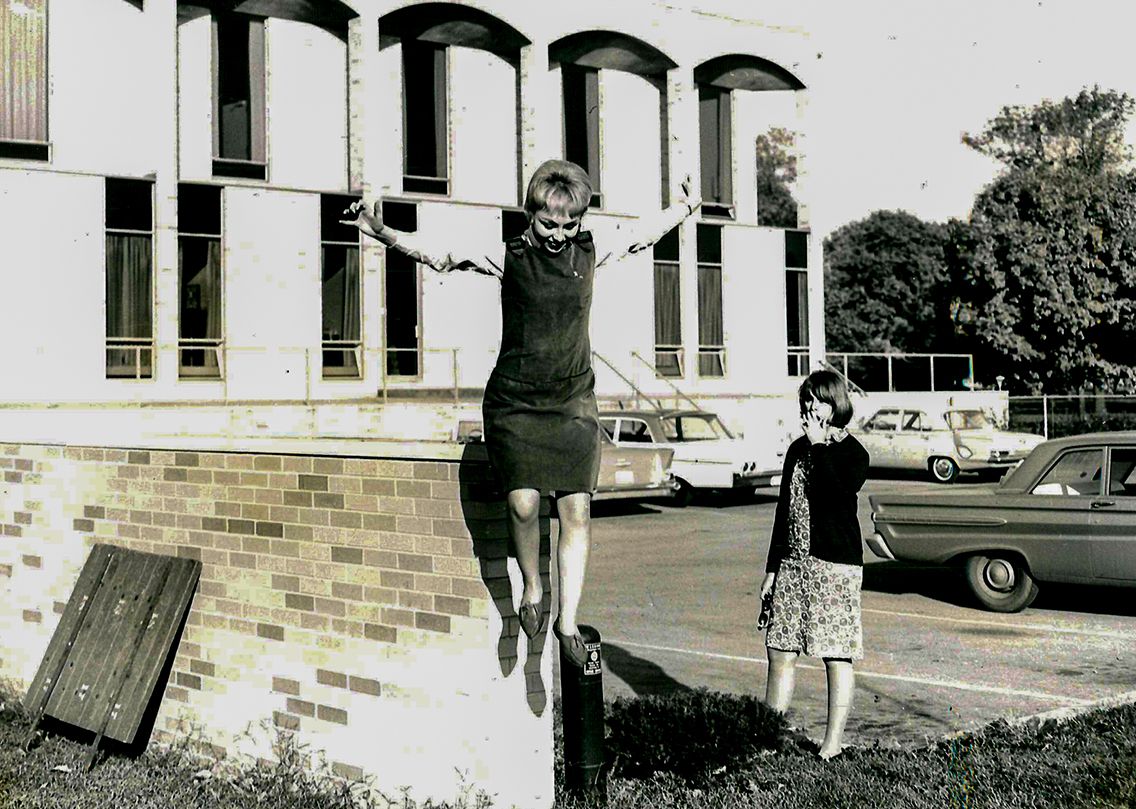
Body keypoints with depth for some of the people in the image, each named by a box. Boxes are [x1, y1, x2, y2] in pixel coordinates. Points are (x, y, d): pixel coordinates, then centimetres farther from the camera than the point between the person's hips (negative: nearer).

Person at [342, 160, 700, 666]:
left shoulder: (589, 250, 3)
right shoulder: (509, 255, -5)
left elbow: (643, 234, 21)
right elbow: (439, 254, -10)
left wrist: (684, 209, 28)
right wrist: (383, 234, -22)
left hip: (573, 401, 2)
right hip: (514, 401, -2)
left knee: (576, 510, -6)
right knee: (523, 502, -15)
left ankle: (567, 621, 6)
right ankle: (532, 589, 14)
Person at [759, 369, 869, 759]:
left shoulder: (853, 453, -4)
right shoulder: (798, 449, 14)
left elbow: (834, 495, -23)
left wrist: (819, 445, -16)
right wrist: (772, 567, 16)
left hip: (835, 565, -6)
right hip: (793, 563, 6)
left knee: (837, 656, 0)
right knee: (780, 651, 6)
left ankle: (833, 743, 8)